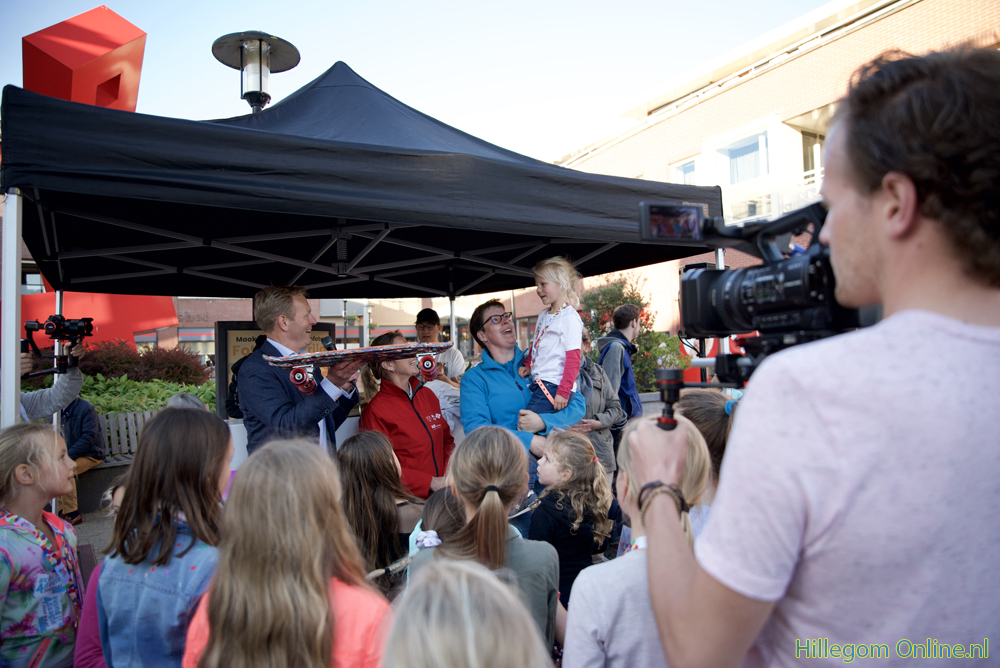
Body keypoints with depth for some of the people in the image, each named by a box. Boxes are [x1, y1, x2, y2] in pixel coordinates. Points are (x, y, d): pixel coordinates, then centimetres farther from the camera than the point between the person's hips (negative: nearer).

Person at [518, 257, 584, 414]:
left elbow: (573, 359, -14)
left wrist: (563, 392, -18)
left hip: (553, 386, -9)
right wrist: (527, 364, 16)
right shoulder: (543, 315, 18)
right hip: (537, 383, 9)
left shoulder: (569, 318, -9)